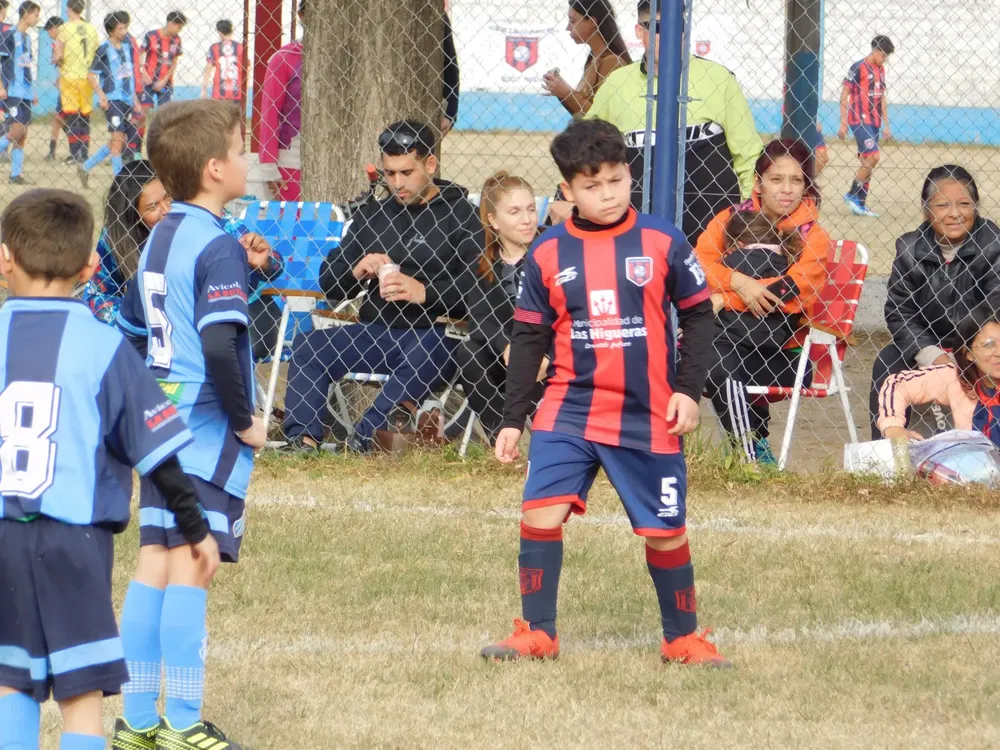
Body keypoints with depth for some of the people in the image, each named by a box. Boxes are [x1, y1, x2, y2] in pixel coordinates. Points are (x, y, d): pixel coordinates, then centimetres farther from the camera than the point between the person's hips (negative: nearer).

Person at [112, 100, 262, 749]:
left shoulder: (160, 239, 13)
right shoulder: (218, 246, -15)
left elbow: (127, 329, 20)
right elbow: (220, 344, -26)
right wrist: (245, 420, -15)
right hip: (210, 431, -8)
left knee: (154, 565, 9)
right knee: (190, 568, -6)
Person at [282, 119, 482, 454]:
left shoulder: (460, 216, 2)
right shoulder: (373, 214, 20)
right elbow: (328, 283, 18)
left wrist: (426, 293, -25)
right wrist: (355, 272, -5)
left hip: (434, 333, -6)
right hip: (374, 332, 6)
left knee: (422, 354, -39)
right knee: (308, 346, -19)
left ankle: (367, 437, -43)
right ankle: (302, 437, -24)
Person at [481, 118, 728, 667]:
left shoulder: (663, 243, -3)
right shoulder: (547, 254, 1)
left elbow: (698, 314, 5)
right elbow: (528, 339, 7)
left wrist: (689, 389, -4)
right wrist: (513, 418, 5)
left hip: (649, 417, -1)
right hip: (568, 411, 1)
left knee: (664, 531, 6)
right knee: (540, 512, -13)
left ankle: (682, 638, 24)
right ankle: (536, 635, -2)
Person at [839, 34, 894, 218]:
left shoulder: (880, 70, 14)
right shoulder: (859, 68, -9)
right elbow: (844, 94, -9)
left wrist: (886, 125, 17)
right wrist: (843, 123, -12)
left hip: (874, 122, 8)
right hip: (859, 120, -8)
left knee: (866, 162, 7)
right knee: (873, 157, -17)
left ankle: (860, 204, 11)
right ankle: (852, 194, -6)